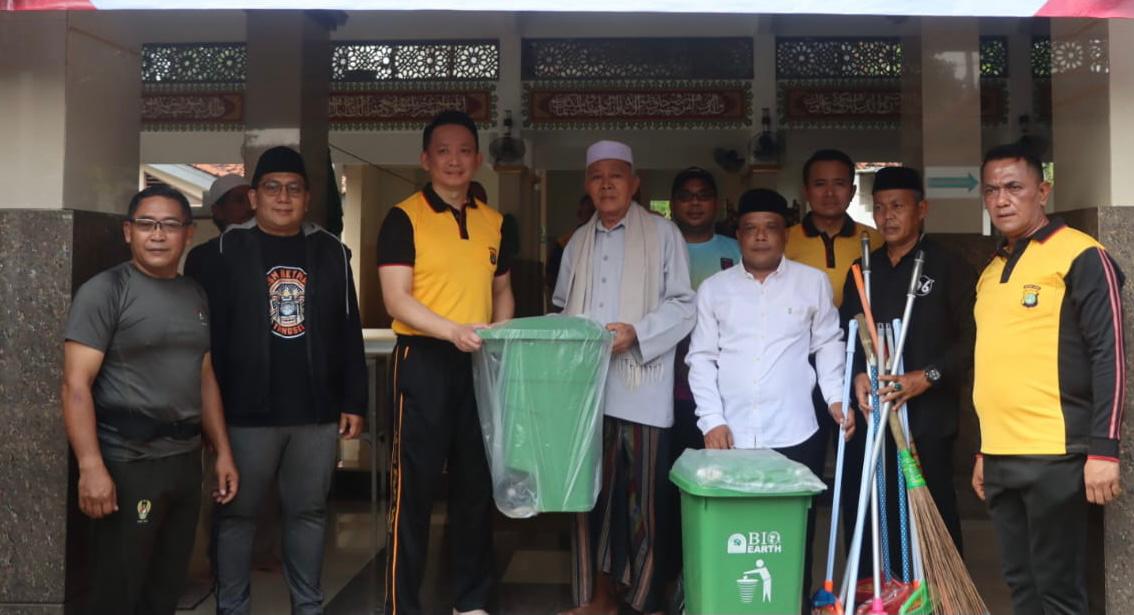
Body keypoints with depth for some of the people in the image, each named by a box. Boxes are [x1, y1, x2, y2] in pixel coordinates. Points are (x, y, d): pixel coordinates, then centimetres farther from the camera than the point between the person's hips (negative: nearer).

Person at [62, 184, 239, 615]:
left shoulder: (195, 295, 13)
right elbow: (76, 385, -13)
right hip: (128, 463, -6)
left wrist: (223, 452, 12)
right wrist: (91, 466, -22)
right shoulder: (105, 290, -6)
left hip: (186, 460, 6)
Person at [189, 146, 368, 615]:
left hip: (318, 413, 2)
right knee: (236, 513, 7)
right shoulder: (228, 250, 0)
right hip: (246, 412, -2)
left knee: (308, 512, 12)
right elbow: (210, 333, -2)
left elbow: (349, 334, 9)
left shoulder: (331, 251, 8)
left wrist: (354, 402, 5)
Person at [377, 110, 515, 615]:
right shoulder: (403, 218, -4)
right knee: (414, 484, 0)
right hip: (424, 362, -5)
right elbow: (396, 300, -13)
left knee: (477, 483, 12)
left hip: (479, 366, 5)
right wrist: (453, 331, -27)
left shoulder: (494, 222, 11)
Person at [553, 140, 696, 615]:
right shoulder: (579, 242, 18)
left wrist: (636, 333, -15)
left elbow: (683, 305, -3)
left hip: (641, 387, -4)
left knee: (644, 495, -2)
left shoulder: (663, 234, 2)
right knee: (594, 490, 9)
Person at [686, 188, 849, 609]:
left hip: (795, 435, 0)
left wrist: (835, 398, -2)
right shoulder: (714, 288, 8)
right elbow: (701, 358, 6)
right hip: (730, 436, 1)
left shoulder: (813, 282, 7)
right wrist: (712, 420, -3)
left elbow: (828, 344, 12)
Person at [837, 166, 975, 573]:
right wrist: (858, 375, -4)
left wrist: (928, 376, -17)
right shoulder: (862, 269, 15)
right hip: (870, 413, 5)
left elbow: (970, 336, -7)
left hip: (926, 416, -4)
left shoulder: (949, 267, 0)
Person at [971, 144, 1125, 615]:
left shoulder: (1080, 257, -6)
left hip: (1053, 455, -7)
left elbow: (1108, 355, -11)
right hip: (1000, 457, 7)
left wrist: (1103, 448, -16)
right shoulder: (991, 271, 16)